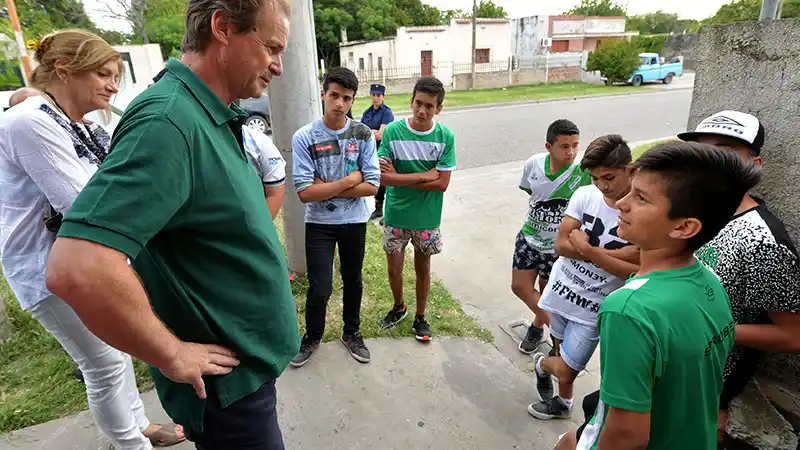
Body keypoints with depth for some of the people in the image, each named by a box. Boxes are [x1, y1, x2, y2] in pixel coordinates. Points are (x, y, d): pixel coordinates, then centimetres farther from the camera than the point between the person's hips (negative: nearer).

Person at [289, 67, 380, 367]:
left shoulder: (363, 134, -8)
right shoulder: (304, 138, -13)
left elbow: (372, 186, -13)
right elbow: (305, 192, -19)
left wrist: (327, 188, -17)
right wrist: (349, 181, -16)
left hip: (355, 222, 2)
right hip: (319, 224, -2)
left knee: (353, 281, 17)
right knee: (320, 289, -2)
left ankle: (352, 333, 41)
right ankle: (312, 337, 27)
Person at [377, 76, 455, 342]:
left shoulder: (446, 137, -11)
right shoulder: (392, 132, -12)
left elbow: (442, 183, -15)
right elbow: (383, 177, -17)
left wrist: (398, 177, -17)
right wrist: (425, 175, -19)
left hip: (427, 217, 0)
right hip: (396, 214, 0)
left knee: (423, 267, 16)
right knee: (394, 268, 12)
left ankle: (420, 318, 36)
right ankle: (398, 307, 42)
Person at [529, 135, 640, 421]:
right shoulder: (585, 195, -9)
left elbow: (637, 268, -22)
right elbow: (561, 245, -11)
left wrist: (586, 248, -23)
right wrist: (616, 254, -19)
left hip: (595, 306, -3)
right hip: (562, 289, 3)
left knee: (565, 369, 2)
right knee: (564, 352, 21)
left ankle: (542, 363, 38)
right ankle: (563, 402, 50)